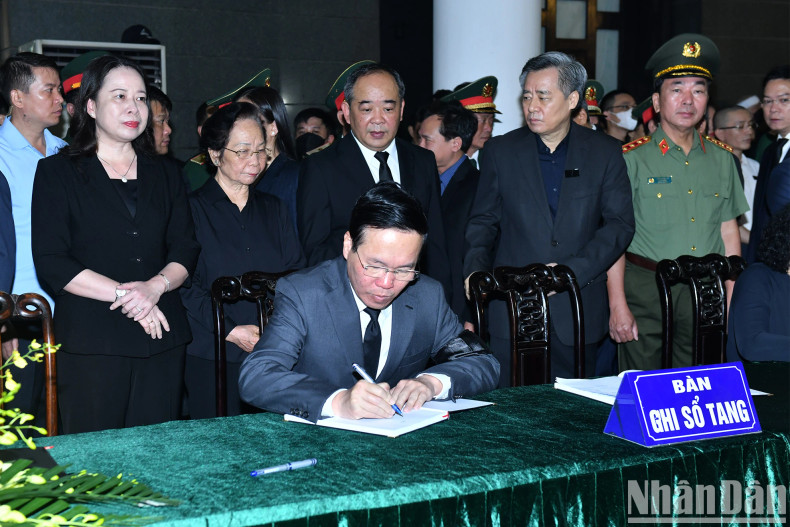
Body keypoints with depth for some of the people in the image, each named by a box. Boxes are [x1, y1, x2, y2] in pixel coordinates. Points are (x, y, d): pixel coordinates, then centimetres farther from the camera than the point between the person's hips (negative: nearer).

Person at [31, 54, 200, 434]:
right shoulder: (57, 172, 4)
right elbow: (50, 263, -5)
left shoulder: (164, 174, 17)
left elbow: (186, 249, 10)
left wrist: (157, 285, -11)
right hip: (90, 343, -3)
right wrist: (123, 294, -13)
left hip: (161, 340, 3)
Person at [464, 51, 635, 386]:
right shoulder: (500, 151, 6)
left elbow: (621, 223, 0)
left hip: (578, 311, 0)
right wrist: (476, 270, -8)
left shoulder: (605, 153, 4)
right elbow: (483, 221, 10)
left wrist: (573, 270, -12)